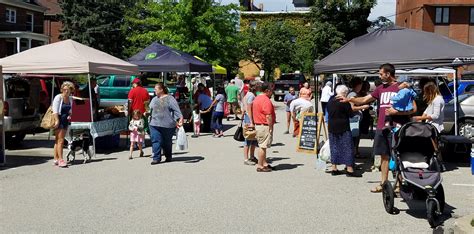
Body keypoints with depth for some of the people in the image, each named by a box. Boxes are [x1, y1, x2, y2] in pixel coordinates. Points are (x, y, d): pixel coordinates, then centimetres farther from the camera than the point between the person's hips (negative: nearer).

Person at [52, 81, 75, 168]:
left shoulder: (70, 98, 11)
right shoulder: (58, 97, -10)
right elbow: (55, 110, -15)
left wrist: (70, 115, 5)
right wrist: (57, 121, -23)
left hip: (65, 121, 7)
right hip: (59, 120, -7)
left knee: (58, 140, 12)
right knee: (60, 140, -10)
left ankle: (56, 159, 16)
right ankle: (60, 160, -11)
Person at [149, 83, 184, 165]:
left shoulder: (170, 99, -3)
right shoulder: (154, 100, 15)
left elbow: (176, 110, -10)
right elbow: (150, 110, 25)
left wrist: (180, 118, -20)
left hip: (167, 125, -4)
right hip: (155, 125, 4)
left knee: (167, 142, 8)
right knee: (156, 141, -6)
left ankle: (168, 157, 27)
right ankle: (156, 158, -2)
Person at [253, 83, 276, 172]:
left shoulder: (257, 98, 14)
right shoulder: (266, 100, -18)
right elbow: (268, 116, -23)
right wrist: (271, 127, -18)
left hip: (258, 124, 10)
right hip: (265, 126, -10)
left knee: (263, 146, 15)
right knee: (263, 146, -5)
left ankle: (264, 163, 23)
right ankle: (260, 166, 0)